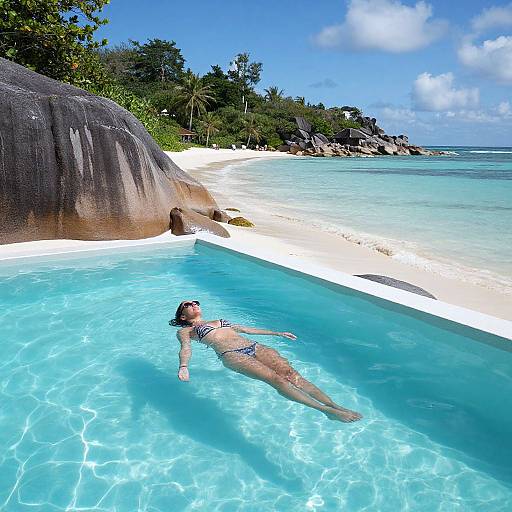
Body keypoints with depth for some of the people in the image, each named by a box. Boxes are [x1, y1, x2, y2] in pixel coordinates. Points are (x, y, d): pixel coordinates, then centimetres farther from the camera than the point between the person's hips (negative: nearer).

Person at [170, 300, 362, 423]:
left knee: (290, 372, -21)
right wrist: (183, 367, -22)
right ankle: (327, 411, -40)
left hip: (254, 347, 6)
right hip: (231, 355, -6)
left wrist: (277, 333, 37)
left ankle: (334, 405, -33)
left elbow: (246, 329, 38)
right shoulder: (185, 331, 20)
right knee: (274, 378, -29)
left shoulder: (219, 321, 37)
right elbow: (186, 348, 1)